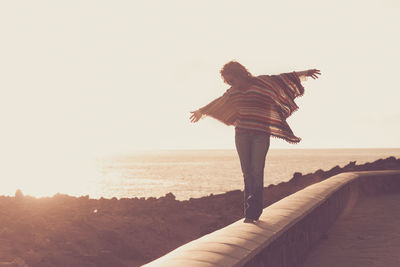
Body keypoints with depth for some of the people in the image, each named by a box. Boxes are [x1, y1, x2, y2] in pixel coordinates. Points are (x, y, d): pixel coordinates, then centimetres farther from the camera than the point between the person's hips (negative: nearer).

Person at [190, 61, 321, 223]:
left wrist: (303, 74, -12)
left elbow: (284, 79, -2)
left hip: (261, 134, -4)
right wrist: (202, 111, 43)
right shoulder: (233, 92, 14)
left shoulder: (262, 82, 0)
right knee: (247, 172, 0)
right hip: (242, 134, 4)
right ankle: (250, 212, 4)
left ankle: (254, 211, -11)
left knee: (257, 170, -12)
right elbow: (217, 104, 30)